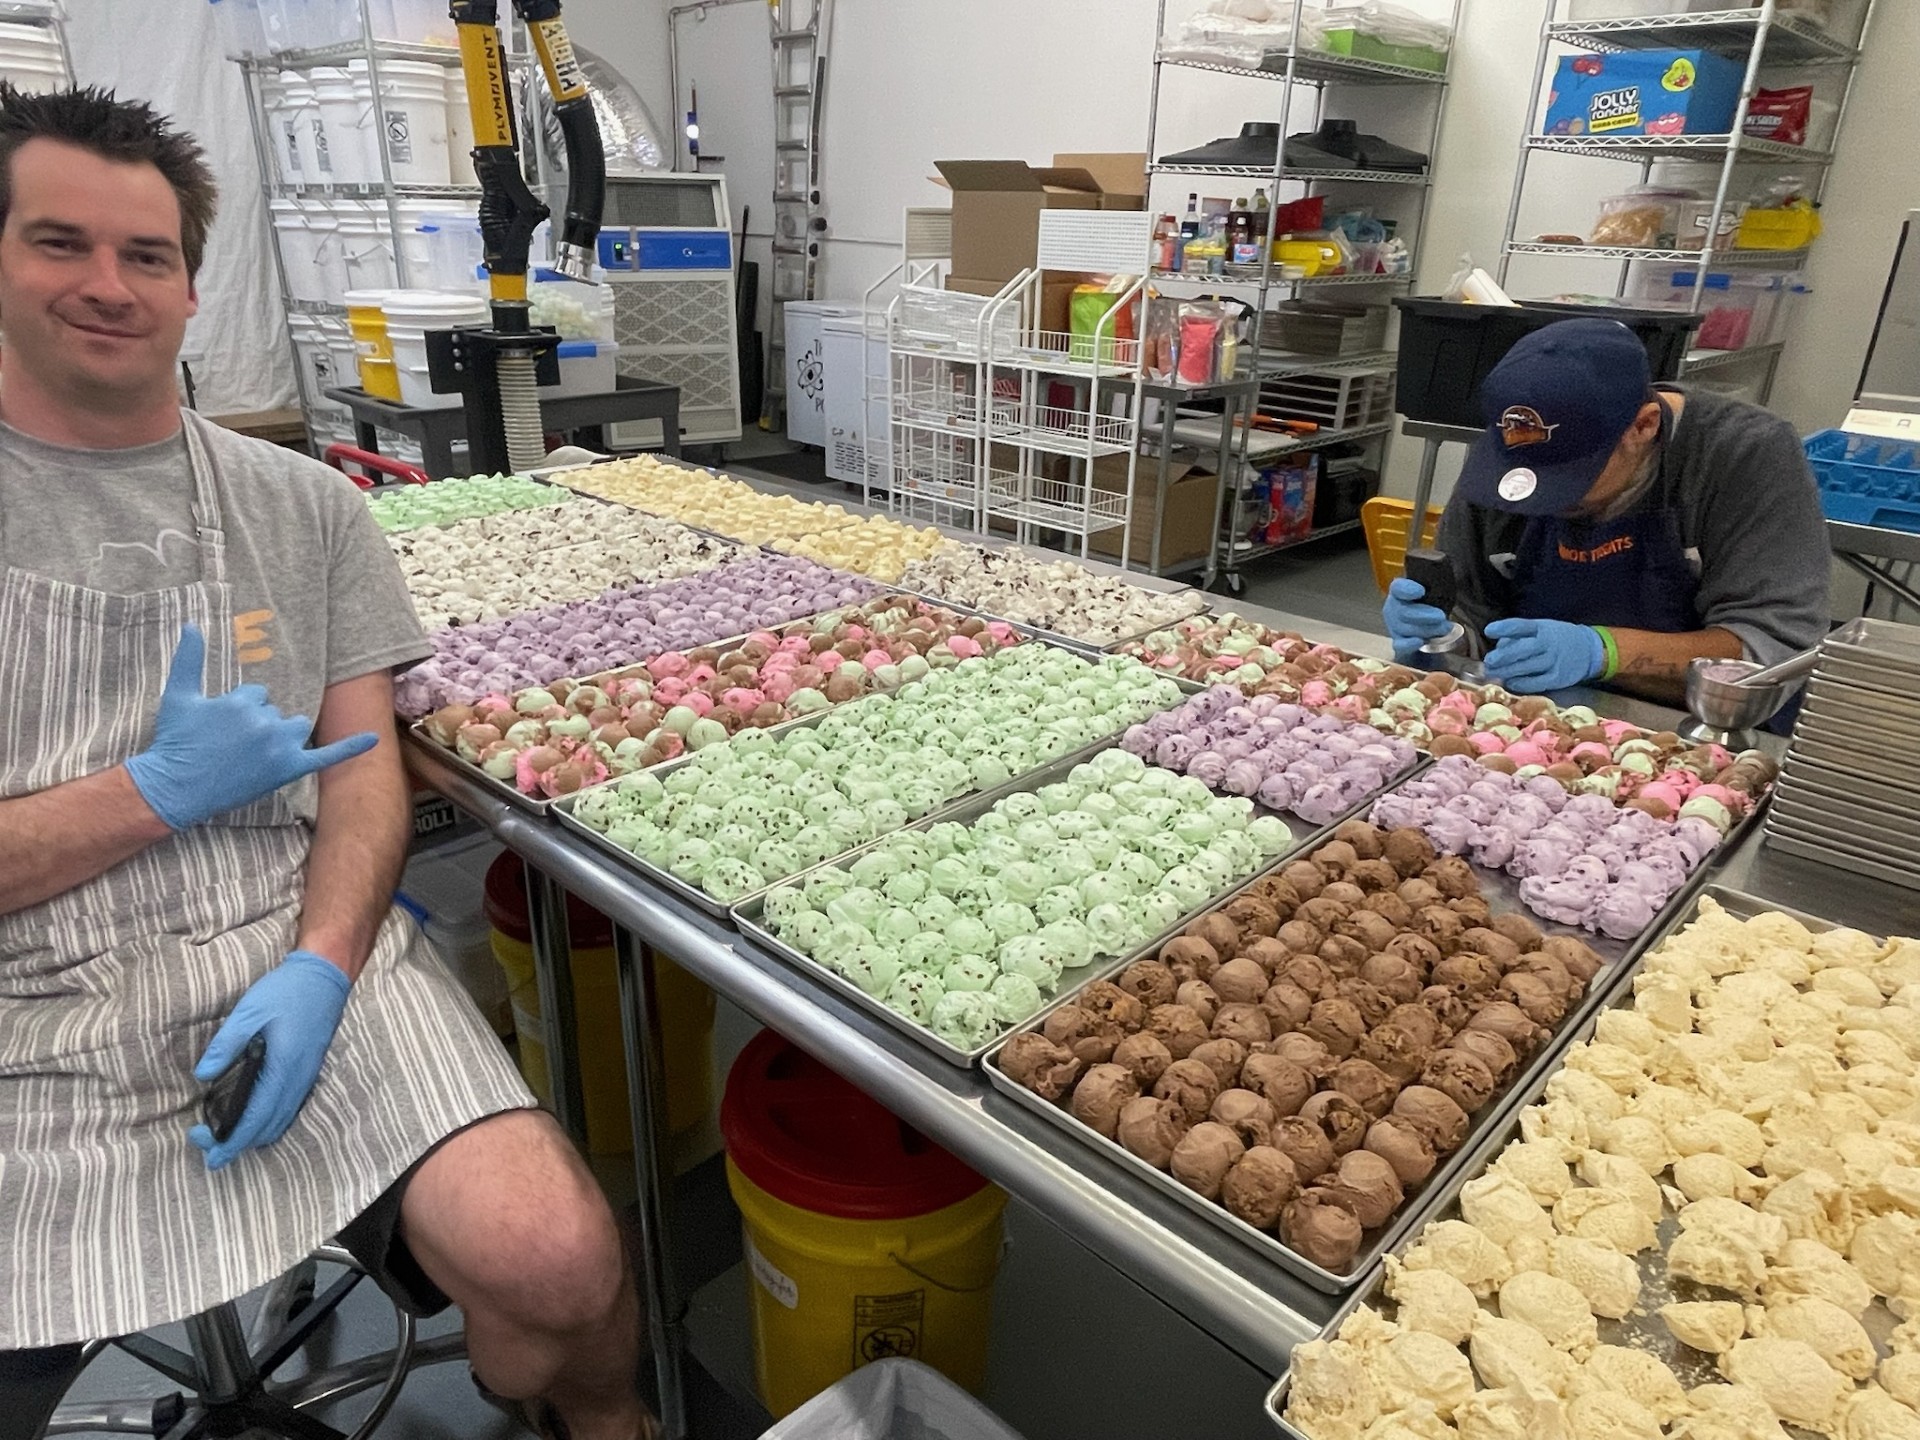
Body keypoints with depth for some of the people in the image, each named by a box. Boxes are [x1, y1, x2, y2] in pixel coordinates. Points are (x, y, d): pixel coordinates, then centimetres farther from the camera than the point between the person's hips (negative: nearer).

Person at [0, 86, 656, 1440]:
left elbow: (366, 766, 4)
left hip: (305, 971, 1)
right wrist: (159, 792, -10)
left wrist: (319, 968, -11)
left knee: (554, 1260, -19)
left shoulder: (305, 505, 9)